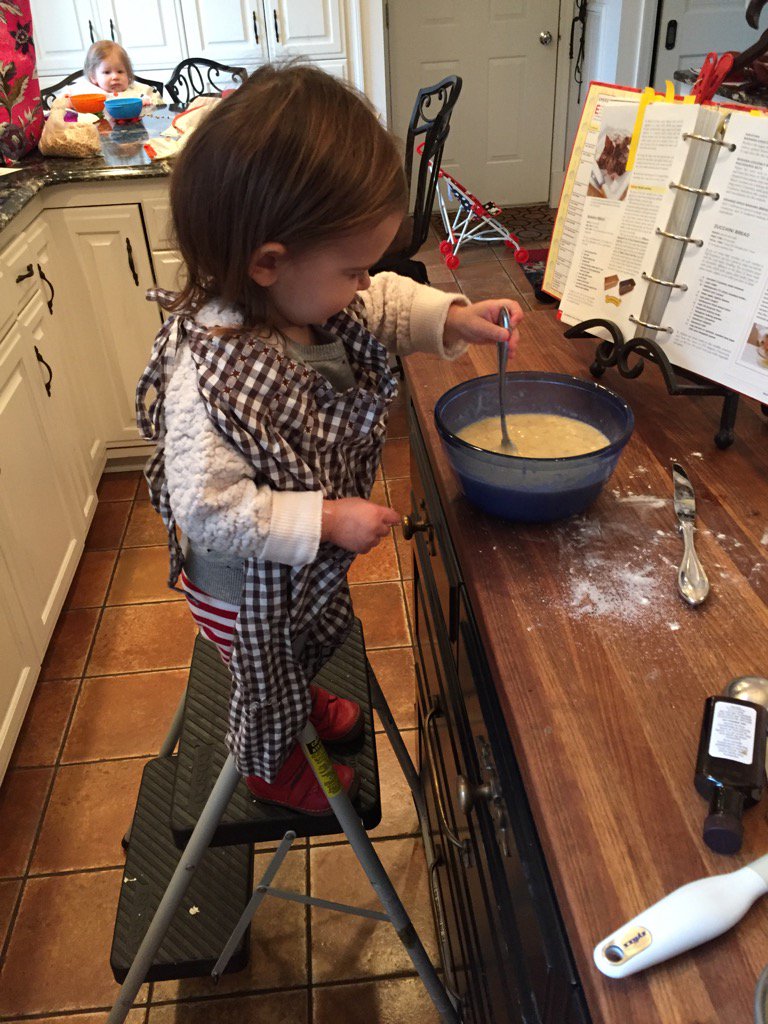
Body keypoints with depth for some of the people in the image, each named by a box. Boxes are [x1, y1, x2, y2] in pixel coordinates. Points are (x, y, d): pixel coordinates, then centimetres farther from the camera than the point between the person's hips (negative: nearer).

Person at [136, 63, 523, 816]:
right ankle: (270, 766, 57)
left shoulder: (307, 295, -17)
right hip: (247, 588, -7)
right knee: (268, 682, 24)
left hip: (311, 558, 7)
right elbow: (208, 511, -36)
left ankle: (303, 703, 69)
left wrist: (454, 318, -13)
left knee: (307, 649, 36)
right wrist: (328, 521, -32)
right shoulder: (210, 373, -41)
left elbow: (385, 305, 3)